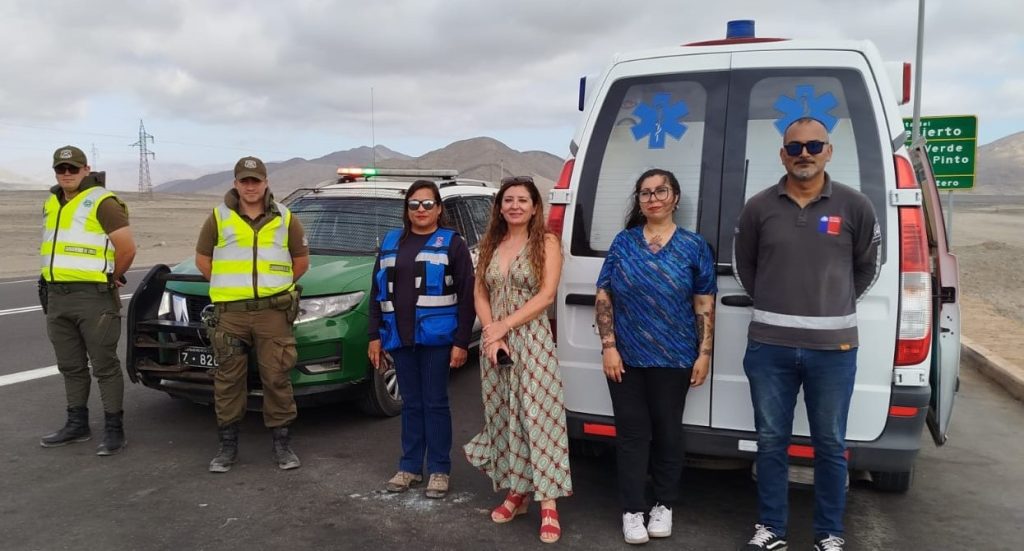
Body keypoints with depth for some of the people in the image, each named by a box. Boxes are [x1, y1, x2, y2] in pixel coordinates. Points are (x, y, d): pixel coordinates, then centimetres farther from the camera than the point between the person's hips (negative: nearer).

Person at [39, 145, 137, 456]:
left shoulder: (102, 203, -9)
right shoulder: (52, 204, 16)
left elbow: (127, 248, -14)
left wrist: (111, 278, -1)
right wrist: (51, 284, 18)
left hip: (94, 297, -8)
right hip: (57, 296, 8)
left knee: (104, 366, -3)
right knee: (71, 366, 15)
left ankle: (114, 431, 3)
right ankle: (77, 425, 26)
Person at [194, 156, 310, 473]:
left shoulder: (284, 218, 7)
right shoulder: (219, 217, 7)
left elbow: (301, 259, 13)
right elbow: (202, 257, 13)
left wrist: (277, 286, 8)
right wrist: (226, 285, 7)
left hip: (273, 311, -1)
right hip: (230, 311, 1)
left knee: (277, 378, 1)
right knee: (228, 380, 5)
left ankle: (283, 444, 13)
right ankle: (227, 446, 17)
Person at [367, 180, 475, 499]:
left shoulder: (452, 244, -1)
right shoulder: (391, 242, 12)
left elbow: (466, 297, -5)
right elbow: (378, 292, 13)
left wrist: (461, 342, -11)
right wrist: (375, 336, 8)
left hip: (436, 337, -4)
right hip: (400, 337, 4)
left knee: (435, 403, 2)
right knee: (411, 403, 12)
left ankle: (439, 470, 13)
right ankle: (409, 467, 23)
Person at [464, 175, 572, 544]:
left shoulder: (546, 242, -2)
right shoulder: (490, 244, 13)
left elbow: (546, 295, -11)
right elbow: (480, 295, 8)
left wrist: (504, 326, -13)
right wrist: (490, 333, -8)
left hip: (532, 341, -5)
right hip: (494, 342, 5)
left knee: (538, 418, -8)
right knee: (502, 418, 9)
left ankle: (548, 506, -4)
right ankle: (515, 492, 22)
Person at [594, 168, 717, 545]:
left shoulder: (693, 246, 1)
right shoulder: (623, 242, 4)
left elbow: (704, 306, 1)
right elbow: (603, 297, 2)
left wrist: (704, 354, -5)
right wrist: (608, 346, -6)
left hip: (673, 359, -1)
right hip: (626, 357, 1)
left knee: (667, 431, 11)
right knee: (631, 432, 6)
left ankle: (664, 505, 27)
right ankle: (632, 510, 15)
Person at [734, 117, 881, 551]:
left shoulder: (855, 207, -1)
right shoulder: (759, 207, 1)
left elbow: (867, 267, 13)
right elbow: (743, 266, 13)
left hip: (834, 347, 0)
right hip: (769, 345, 1)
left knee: (830, 445, 10)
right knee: (771, 441, 10)